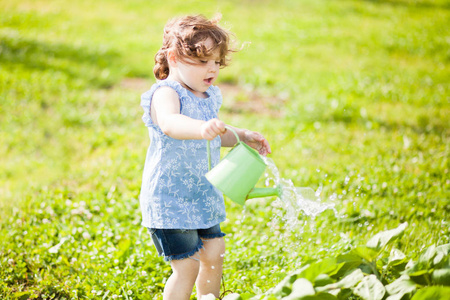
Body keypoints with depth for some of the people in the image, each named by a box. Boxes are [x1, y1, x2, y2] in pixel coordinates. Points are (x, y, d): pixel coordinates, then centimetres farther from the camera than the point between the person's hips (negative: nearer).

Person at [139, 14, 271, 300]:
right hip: (169, 198, -8)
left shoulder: (209, 96, 8)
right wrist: (201, 128, -63)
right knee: (187, 265, -8)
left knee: (214, 254, 15)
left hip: (204, 195, 8)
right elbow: (169, 123, -44)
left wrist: (241, 136, 10)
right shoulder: (166, 94, -20)